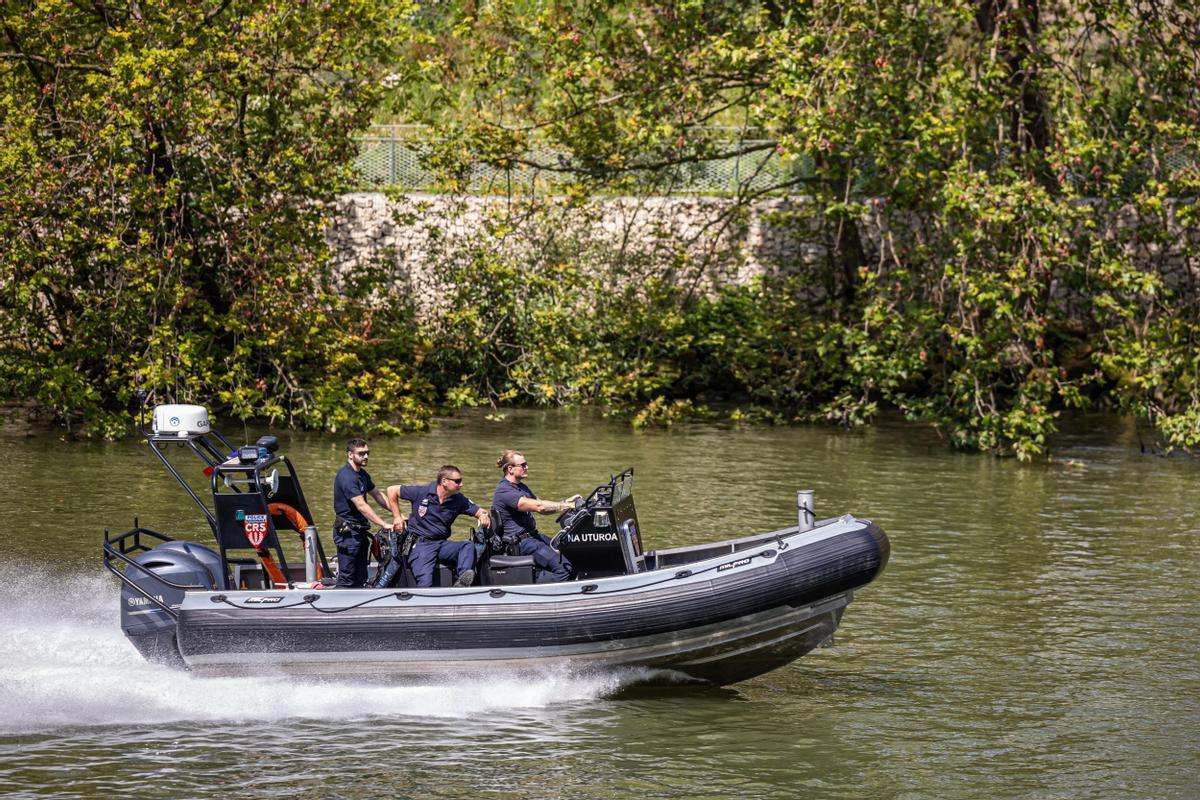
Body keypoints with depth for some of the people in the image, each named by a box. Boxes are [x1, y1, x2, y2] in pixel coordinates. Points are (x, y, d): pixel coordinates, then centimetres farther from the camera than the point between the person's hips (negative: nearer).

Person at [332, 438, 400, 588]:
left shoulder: (362, 474, 12)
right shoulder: (346, 476, -20)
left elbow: (378, 495, 19)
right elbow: (361, 506, -24)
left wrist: (397, 514, 7)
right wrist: (385, 525, -25)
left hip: (360, 530, 10)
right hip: (347, 533, -10)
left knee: (360, 578, 11)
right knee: (347, 578, -8)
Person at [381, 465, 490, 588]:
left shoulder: (459, 500, 3)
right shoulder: (421, 492, -6)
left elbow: (479, 512, 6)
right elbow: (392, 490, 3)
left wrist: (484, 516, -19)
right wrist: (398, 517, 3)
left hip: (441, 544, 4)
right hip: (420, 545, -4)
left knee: (469, 546, -25)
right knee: (425, 582, -28)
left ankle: (462, 580, -43)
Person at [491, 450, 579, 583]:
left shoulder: (521, 487, 18)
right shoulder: (504, 491, -16)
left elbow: (542, 508, 17)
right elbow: (537, 506, -23)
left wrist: (566, 503, 1)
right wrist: (566, 506, -21)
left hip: (531, 536, 11)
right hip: (519, 542, -11)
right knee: (563, 568, -22)